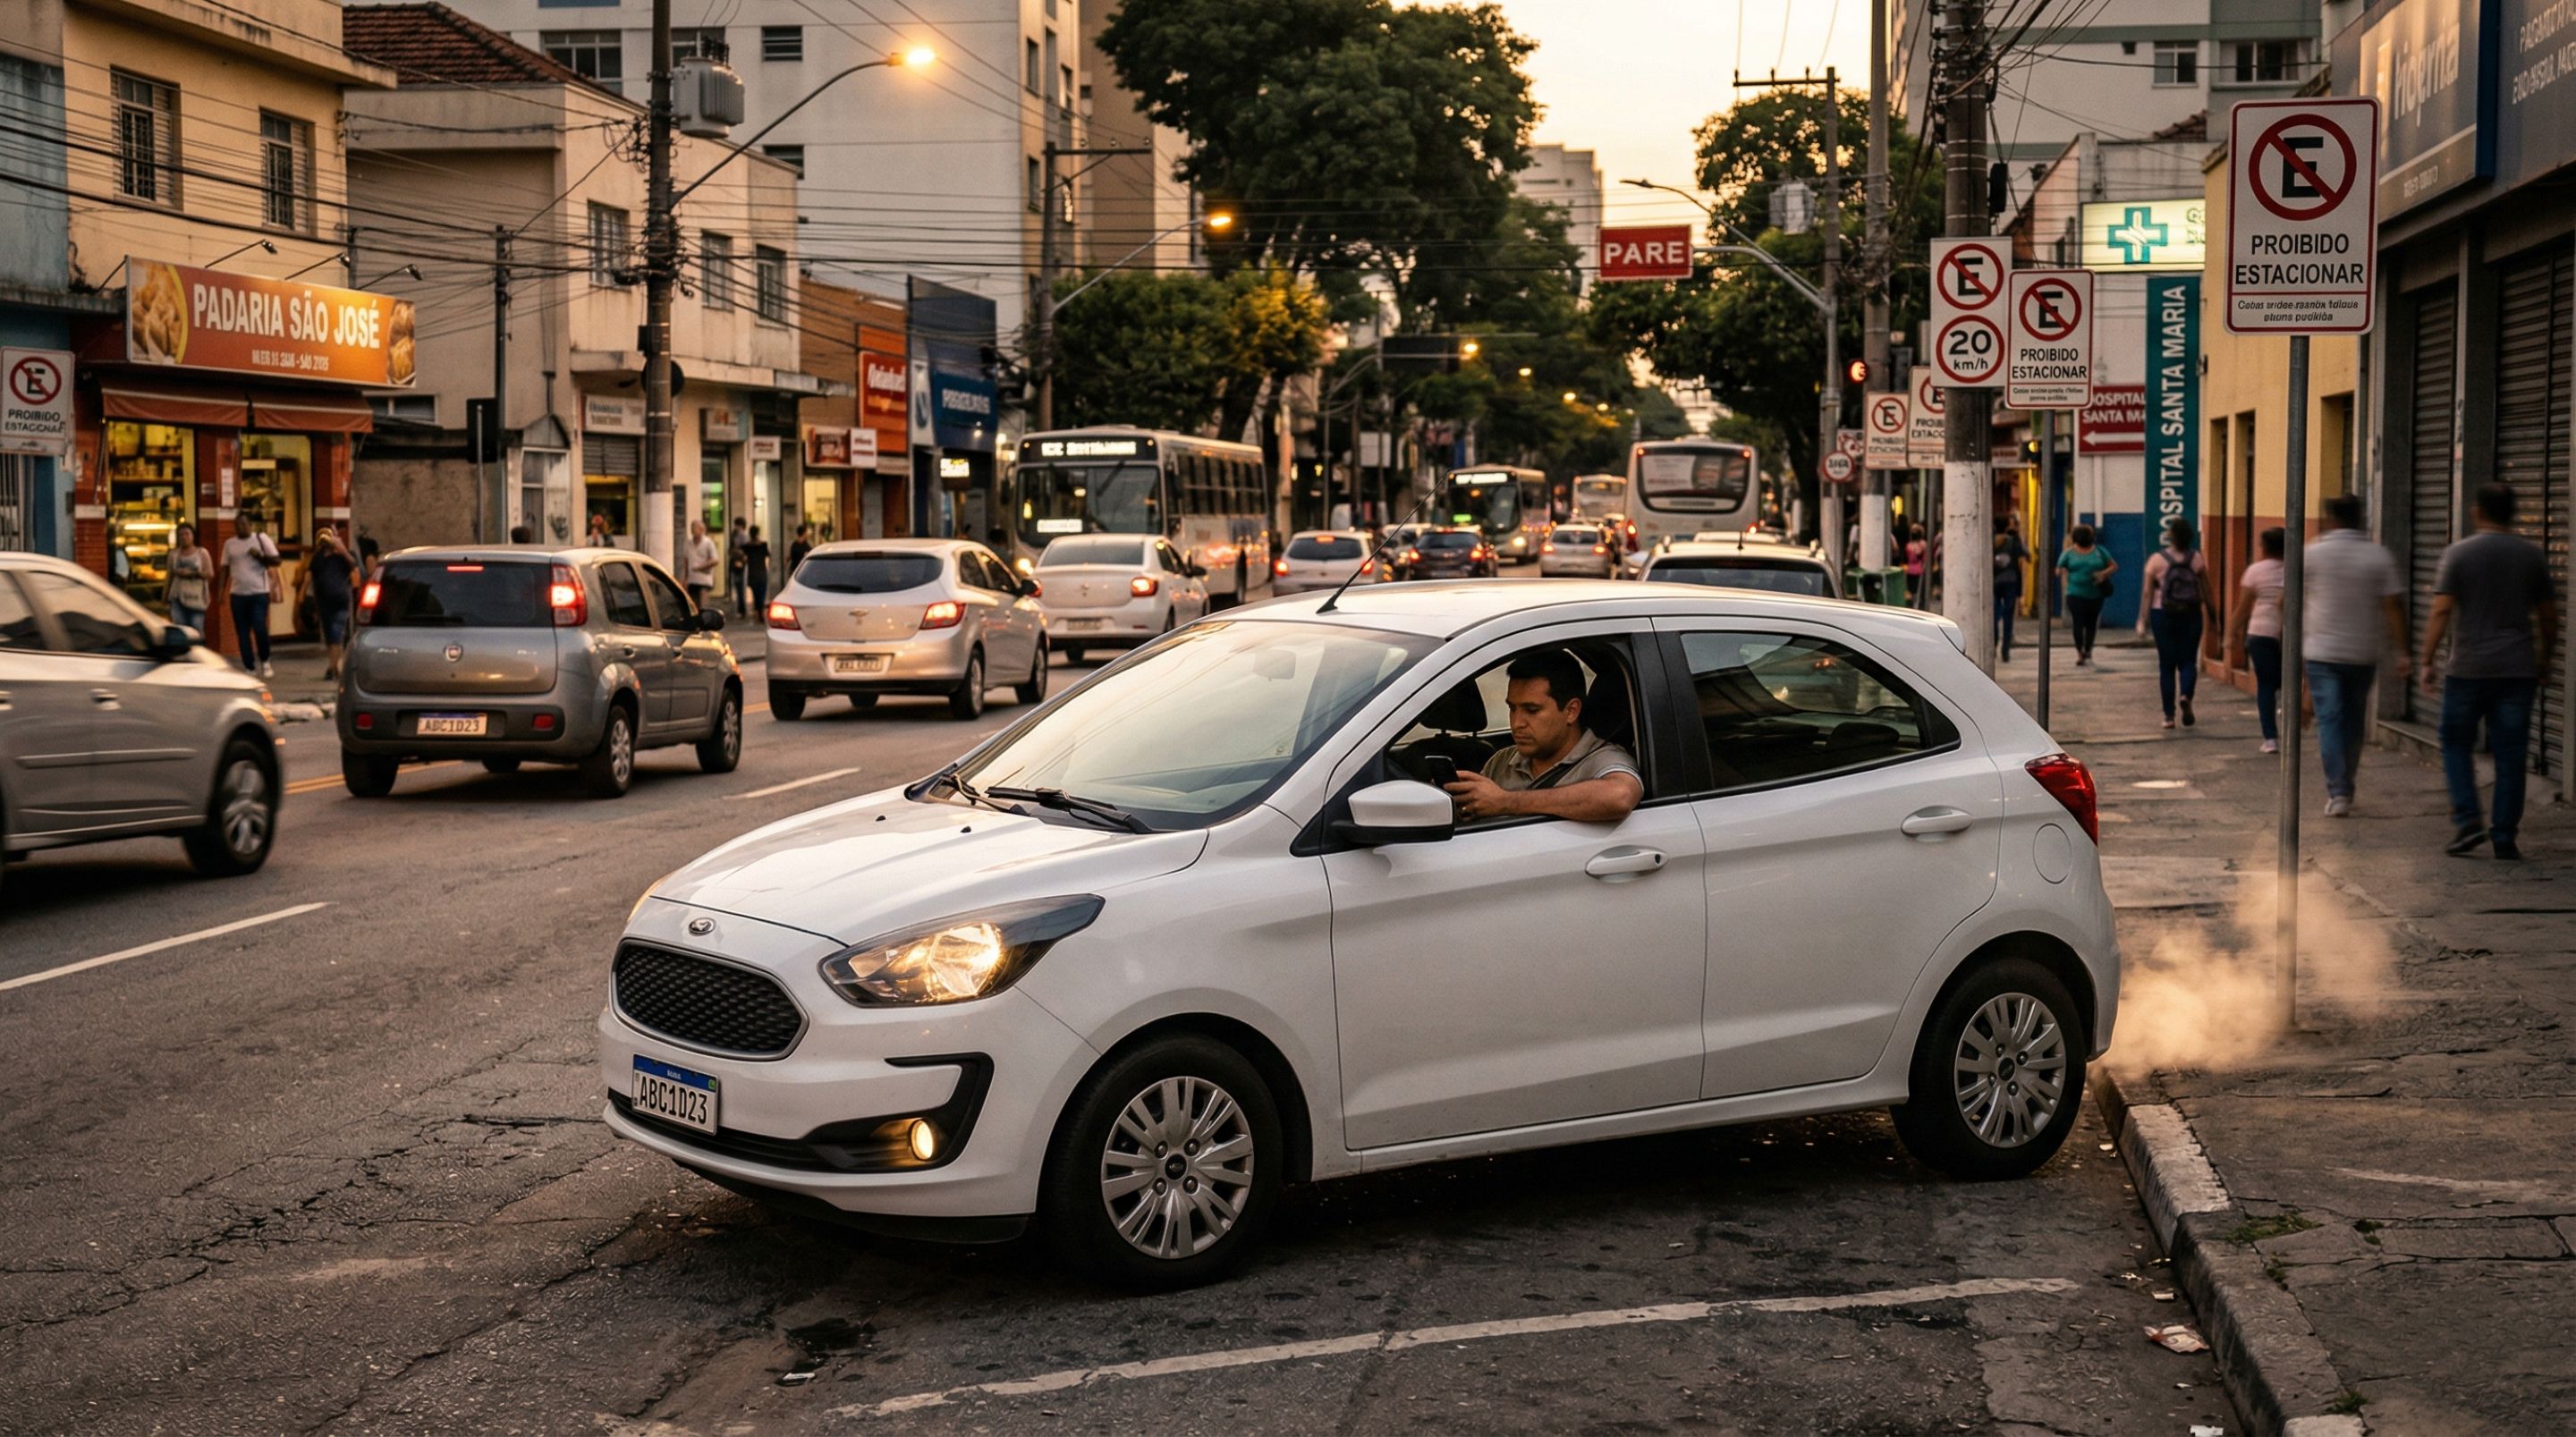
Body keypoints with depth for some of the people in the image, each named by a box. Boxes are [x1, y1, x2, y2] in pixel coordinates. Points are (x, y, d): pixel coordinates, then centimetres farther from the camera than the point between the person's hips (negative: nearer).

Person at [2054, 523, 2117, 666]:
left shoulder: (2099, 551, 7)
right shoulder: (2069, 553, 4)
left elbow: (2114, 566, 10)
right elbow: (2058, 570, 6)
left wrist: (2104, 574, -10)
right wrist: (2061, 573, -18)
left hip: (2095, 594, 1)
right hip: (2075, 594, -1)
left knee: (2092, 624, 8)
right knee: (2078, 623, -9)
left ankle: (2088, 651, 24)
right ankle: (2080, 653, 0)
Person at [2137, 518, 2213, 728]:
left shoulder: (2157, 560, -6)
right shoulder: (2197, 559, -1)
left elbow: (2148, 593, -7)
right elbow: (2206, 591, 4)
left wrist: (2143, 619, -2)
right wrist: (2211, 615, 14)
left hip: (2163, 616, -1)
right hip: (2191, 615, 1)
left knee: (2166, 664, 6)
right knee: (2188, 661, 9)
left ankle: (2169, 715, 7)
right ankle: (2186, 695, -20)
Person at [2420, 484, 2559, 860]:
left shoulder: (2459, 554, -4)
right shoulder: (2533, 556, 6)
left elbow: (2441, 611, -10)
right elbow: (2548, 617, 10)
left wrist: (2428, 661, -6)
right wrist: (2543, 662, 22)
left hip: (2469, 669, -2)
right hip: (2518, 670, 2)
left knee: (2457, 745, 12)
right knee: (2510, 755, 4)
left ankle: (2468, 819, -3)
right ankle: (2505, 837, 5)